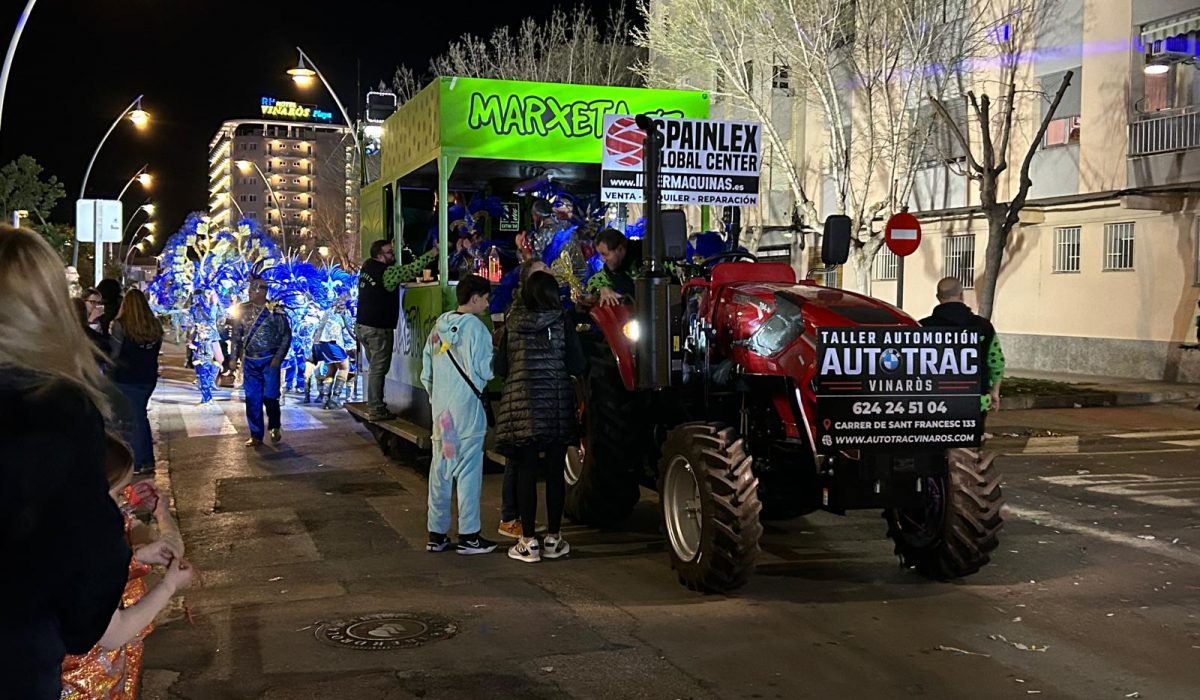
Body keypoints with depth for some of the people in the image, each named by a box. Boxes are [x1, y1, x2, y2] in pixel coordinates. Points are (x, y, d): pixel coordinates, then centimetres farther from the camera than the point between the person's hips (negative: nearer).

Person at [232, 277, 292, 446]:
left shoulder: (275, 312, -6)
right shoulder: (244, 311, 5)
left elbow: (286, 335, -4)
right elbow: (237, 335, 11)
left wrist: (278, 358, -11)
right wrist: (234, 356, 6)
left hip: (269, 360, -4)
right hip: (249, 361, 4)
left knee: (269, 397, -3)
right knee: (252, 399, 4)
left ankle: (275, 427, 22)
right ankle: (256, 435, 14)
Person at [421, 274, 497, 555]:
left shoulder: (438, 327, 10)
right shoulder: (475, 327, -11)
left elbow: (426, 373, 14)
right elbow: (484, 371, -12)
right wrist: (495, 360, 7)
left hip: (441, 409, 7)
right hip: (467, 408, -7)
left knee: (440, 470, 10)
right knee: (469, 470, -1)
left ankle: (437, 534, 15)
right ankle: (468, 536, 3)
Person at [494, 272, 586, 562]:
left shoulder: (512, 322, 1)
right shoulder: (561, 321, -3)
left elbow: (500, 367, 4)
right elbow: (577, 365, -4)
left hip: (521, 406, 1)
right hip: (556, 407, 0)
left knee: (526, 473, 4)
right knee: (555, 473, 8)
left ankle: (528, 542, 5)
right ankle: (553, 539, 14)